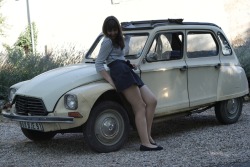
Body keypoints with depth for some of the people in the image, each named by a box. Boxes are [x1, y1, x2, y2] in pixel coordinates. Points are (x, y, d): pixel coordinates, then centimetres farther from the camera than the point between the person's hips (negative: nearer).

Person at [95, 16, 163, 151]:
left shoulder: (117, 40, 30)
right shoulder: (107, 41, 3)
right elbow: (98, 64, -6)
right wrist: (111, 83, -14)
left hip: (129, 73, 9)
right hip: (120, 72, -9)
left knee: (152, 101, -4)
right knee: (140, 107, -15)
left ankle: (147, 136, -6)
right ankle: (145, 143, -20)